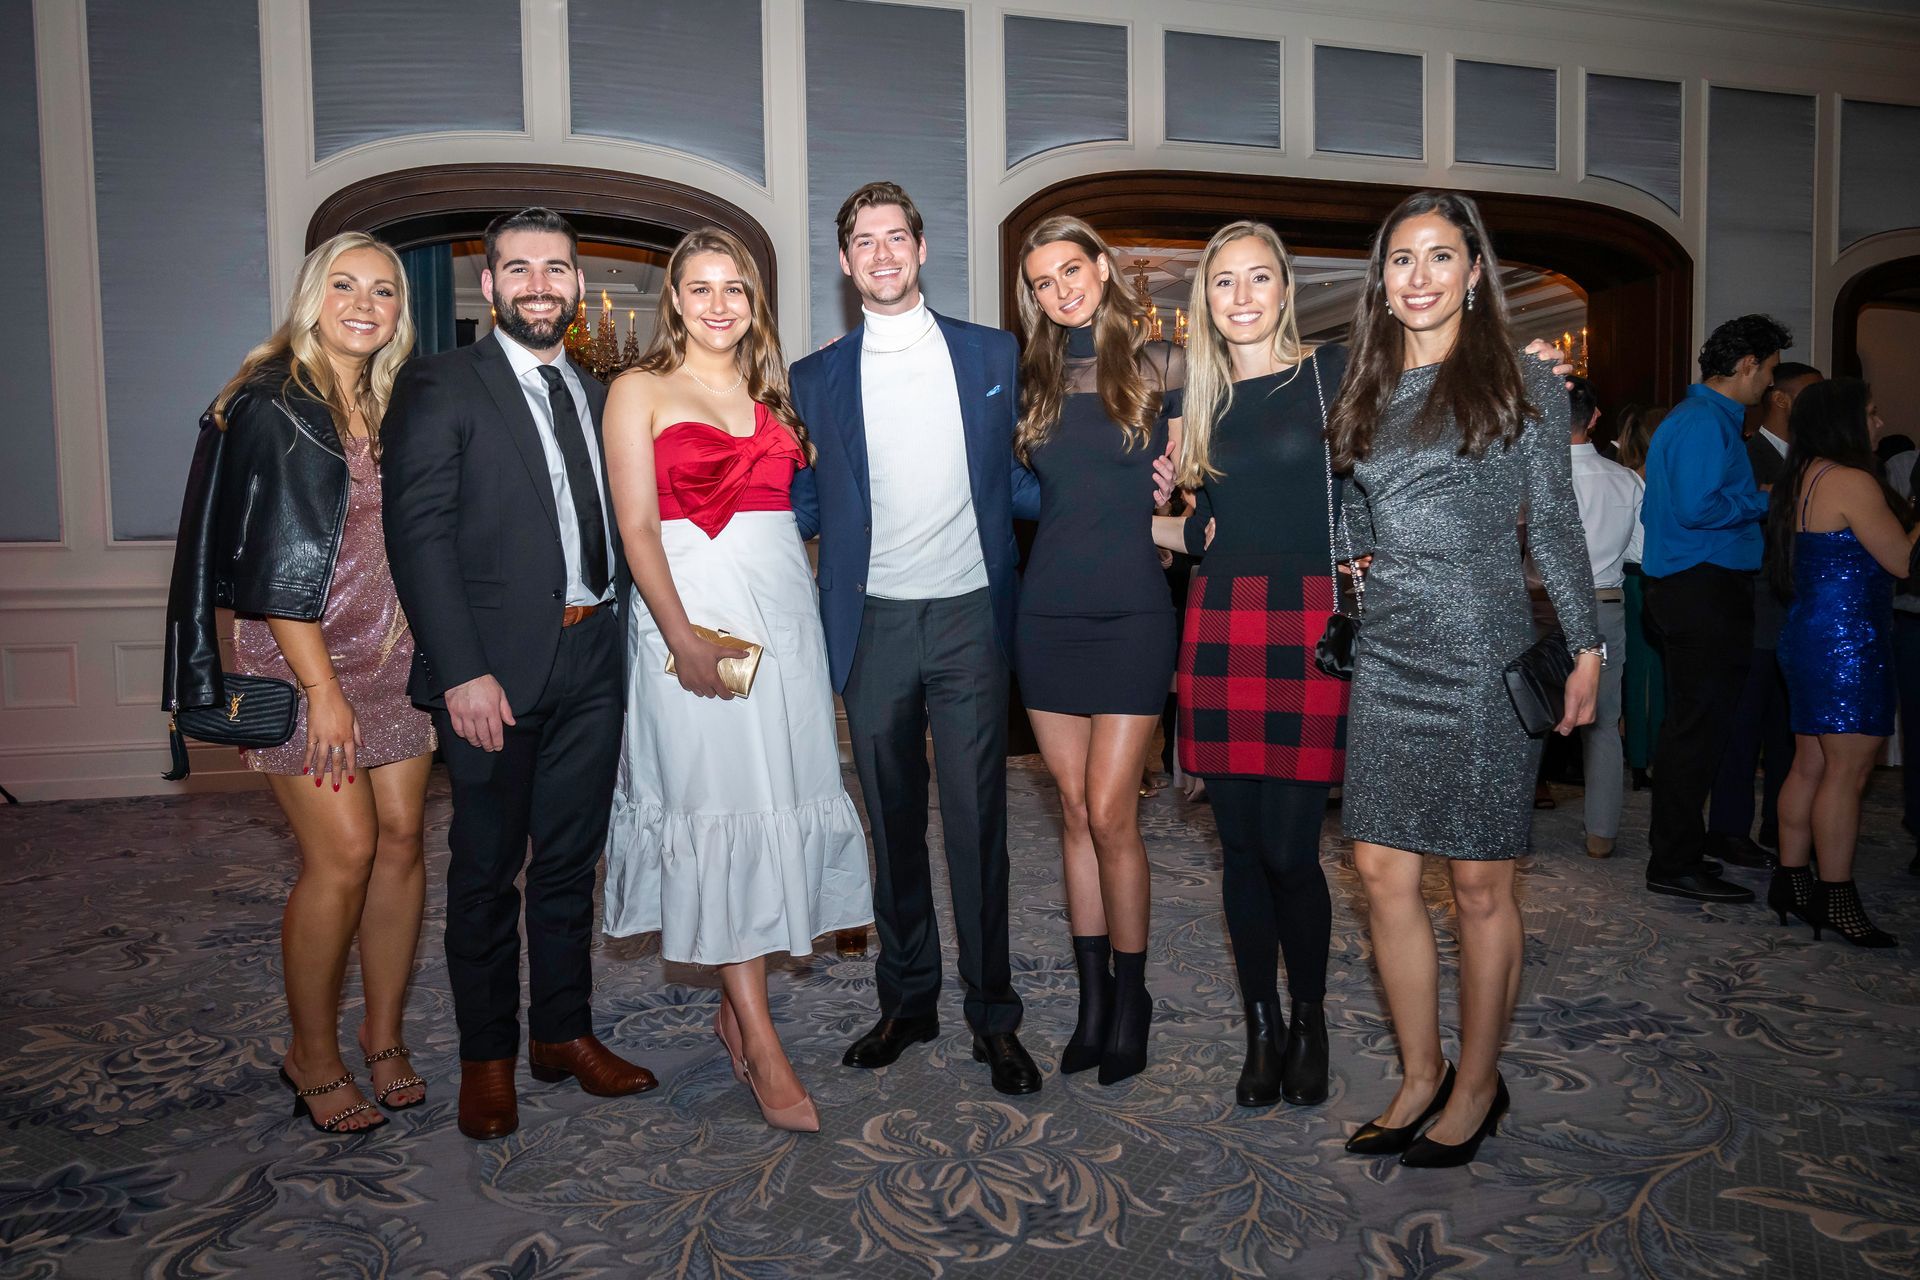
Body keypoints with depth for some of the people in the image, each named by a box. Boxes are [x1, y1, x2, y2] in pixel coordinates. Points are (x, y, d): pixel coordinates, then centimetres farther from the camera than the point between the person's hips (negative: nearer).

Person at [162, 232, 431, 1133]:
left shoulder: (394, 407, 12)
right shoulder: (270, 404, -6)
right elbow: (270, 559, -12)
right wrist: (321, 687, -15)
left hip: (394, 654, 6)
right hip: (303, 661, -6)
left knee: (401, 842, 5)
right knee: (342, 855, -7)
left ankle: (383, 1037, 20)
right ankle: (313, 1059, 12)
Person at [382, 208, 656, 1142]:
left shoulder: (596, 396, 15)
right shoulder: (440, 386, -2)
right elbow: (418, 533, -10)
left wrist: (620, 635, 2)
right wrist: (462, 671, -18)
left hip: (591, 662, 5)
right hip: (495, 668, -5)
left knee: (571, 861, 14)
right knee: (487, 872, 7)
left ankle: (564, 1035, 29)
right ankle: (487, 1057, 23)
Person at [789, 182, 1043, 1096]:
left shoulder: (992, 355, 8)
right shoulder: (818, 379, 8)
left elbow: (1016, 482, 12)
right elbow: (802, 508, 9)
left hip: (969, 616, -1)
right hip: (874, 625, 1)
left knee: (978, 821, 1)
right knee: (893, 822, 11)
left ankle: (993, 1014, 15)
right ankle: (907, 1000, 26)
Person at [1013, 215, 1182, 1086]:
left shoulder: (1160, 366, 1)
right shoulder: (1032, 379, 11)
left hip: (1131, 611, -4)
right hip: (1047, 610, 4)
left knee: (1109, 812, -7)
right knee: (1074, 810, 8)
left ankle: (1131, 997, 13)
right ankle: (1092, 998, 19)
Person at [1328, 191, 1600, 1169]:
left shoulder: (1523, 384, 2)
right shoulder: (1365, 390, 13)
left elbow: (1556, 527, 2)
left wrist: (1586, 648, 1)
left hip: (1482, 653, -4)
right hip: (1387, 654, 4)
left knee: (1479, 880, 3)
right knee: (1382, 870, 5)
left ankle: (1478, 1086, 21)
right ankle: (1421, 1076, 21)